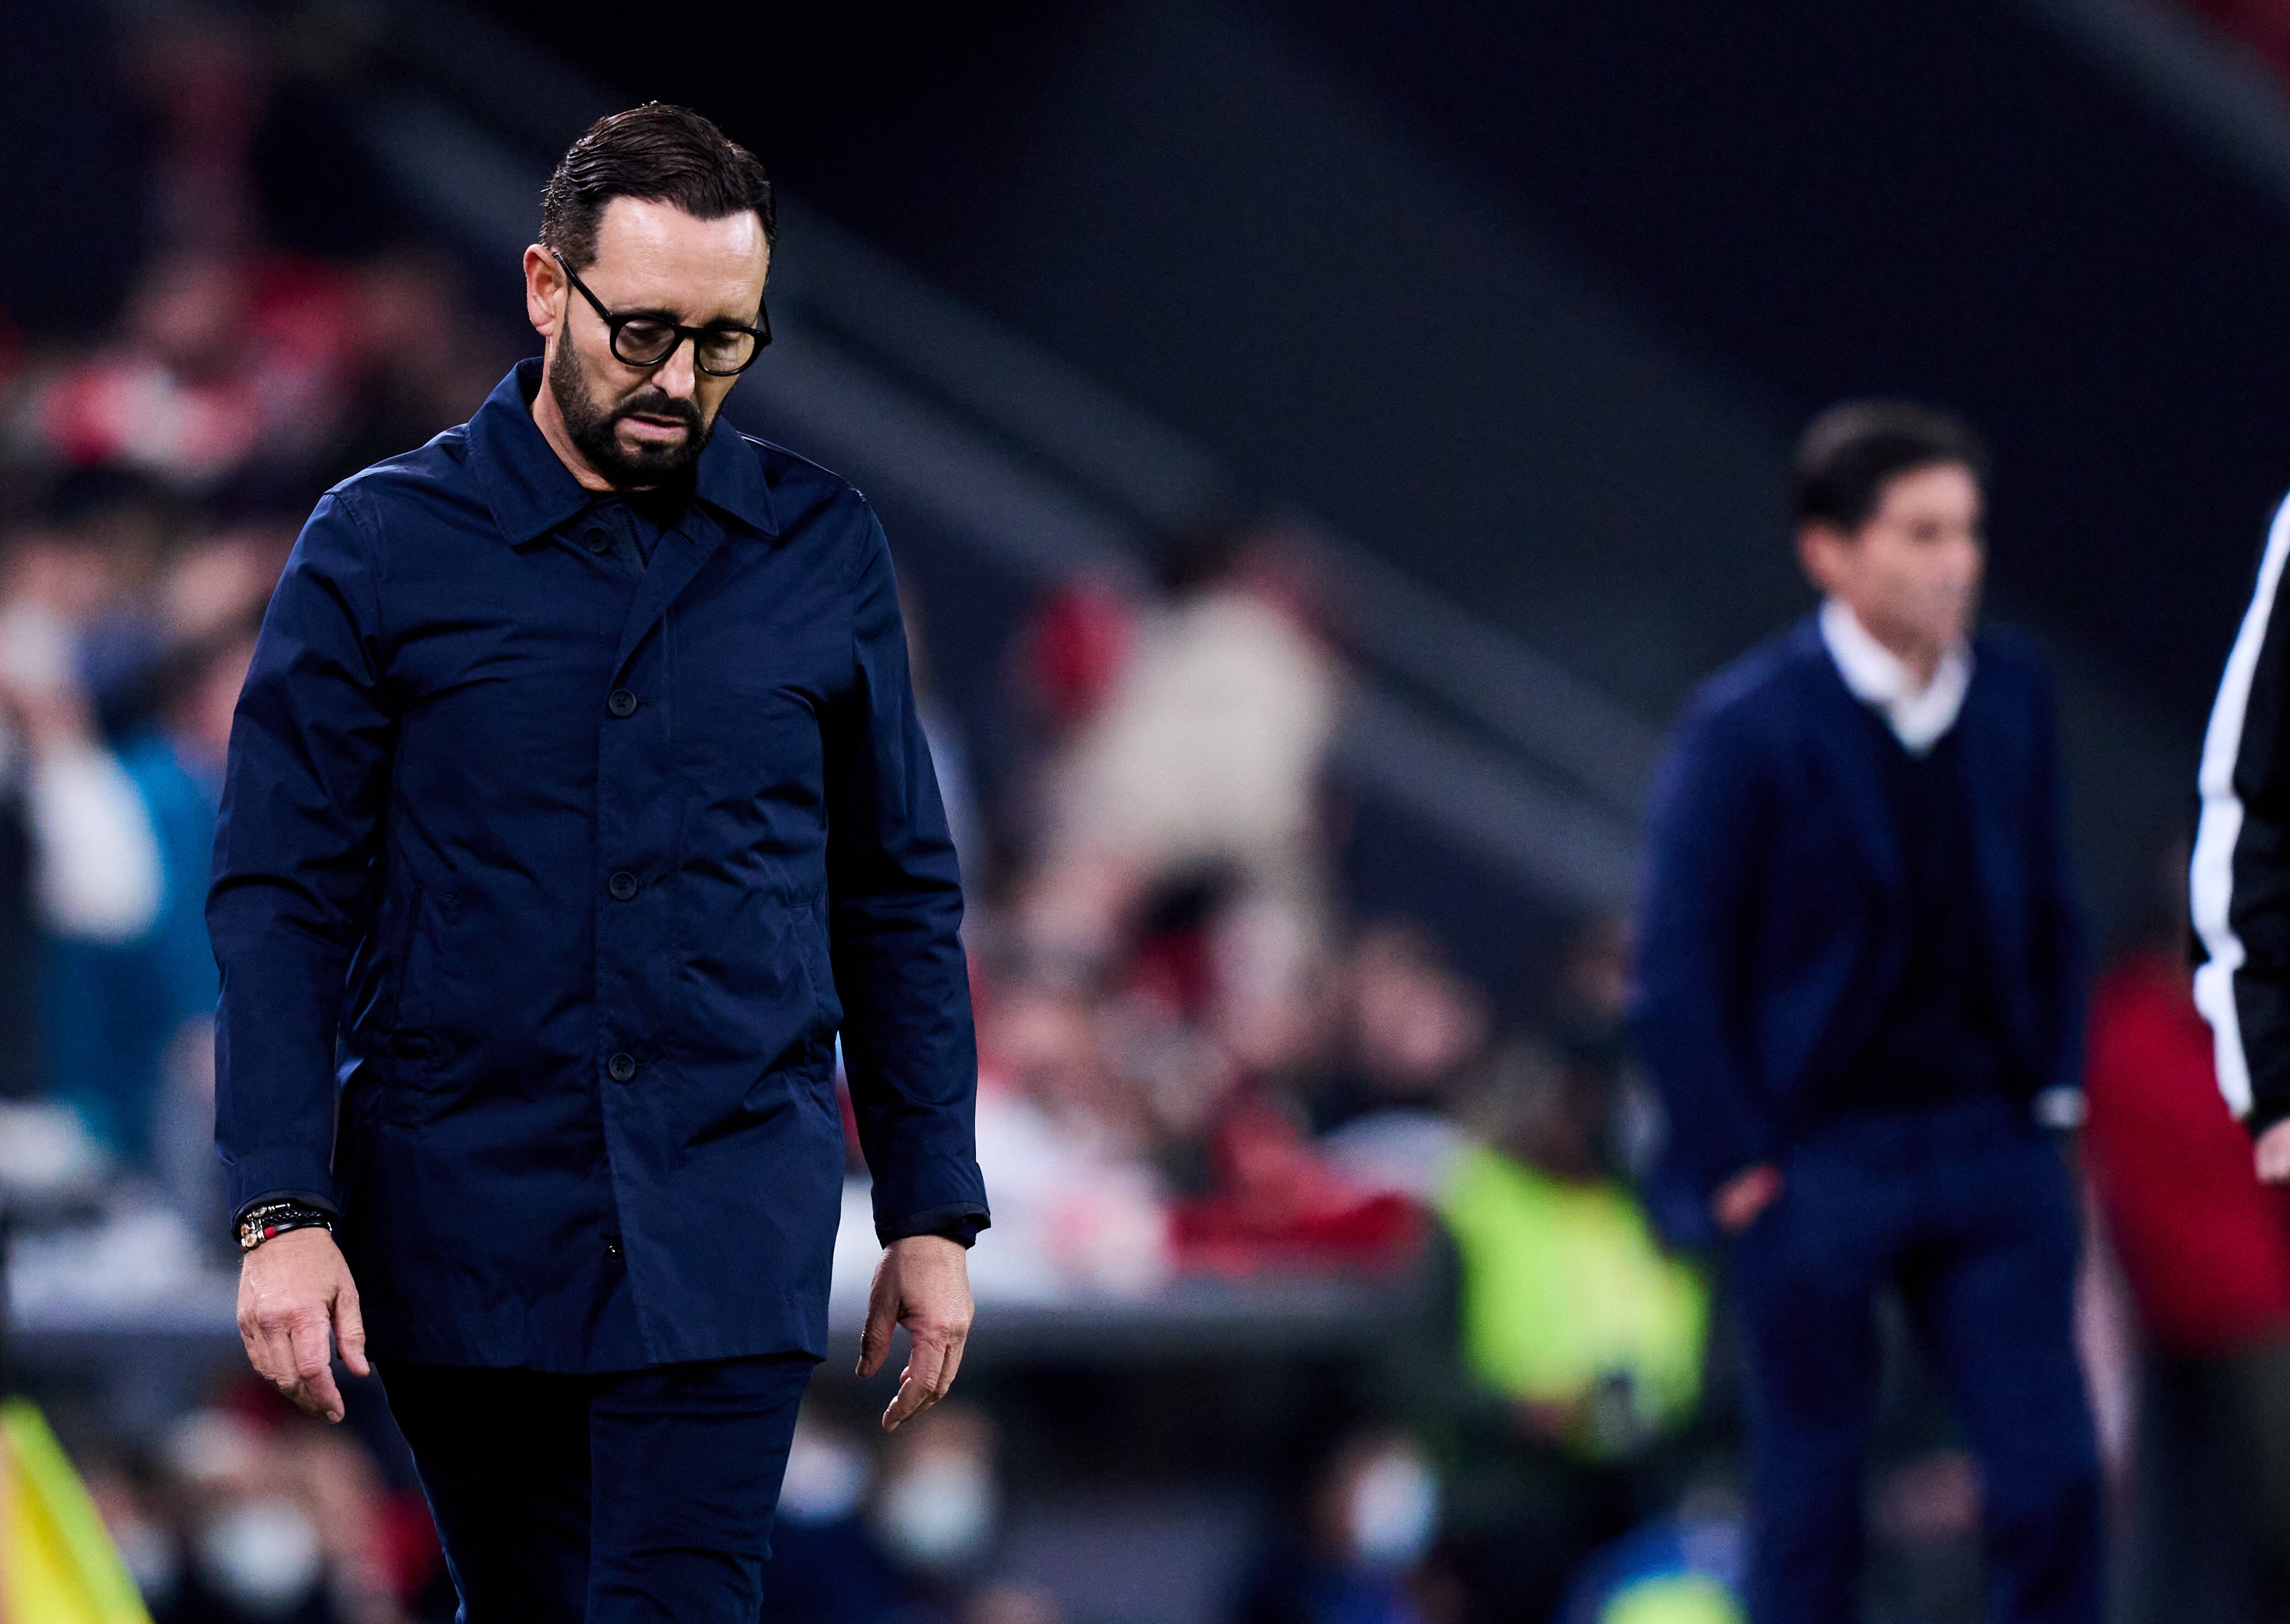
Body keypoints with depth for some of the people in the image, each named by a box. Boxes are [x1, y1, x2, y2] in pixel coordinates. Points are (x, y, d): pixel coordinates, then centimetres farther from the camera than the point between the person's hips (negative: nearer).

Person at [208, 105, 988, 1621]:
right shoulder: (383, 546, 0)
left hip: (727, 1229, 0)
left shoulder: (822, 549, 6)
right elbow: (280, 898, -2)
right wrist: (283, 1211, -11)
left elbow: (899, 898, 12)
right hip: (462, 1225, 0)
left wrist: (932, 1214, 8)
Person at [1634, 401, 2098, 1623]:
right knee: (1812, 1491, 4)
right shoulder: (1747, 728, -10)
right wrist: (1734, 1164, -10)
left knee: (2052, 1475, -4)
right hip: (1821, 1151, -4)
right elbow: (1676, 966, -8)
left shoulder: (2011, 695, 5)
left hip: (1991, 1142, 4)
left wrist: (2053, 1087, 8)